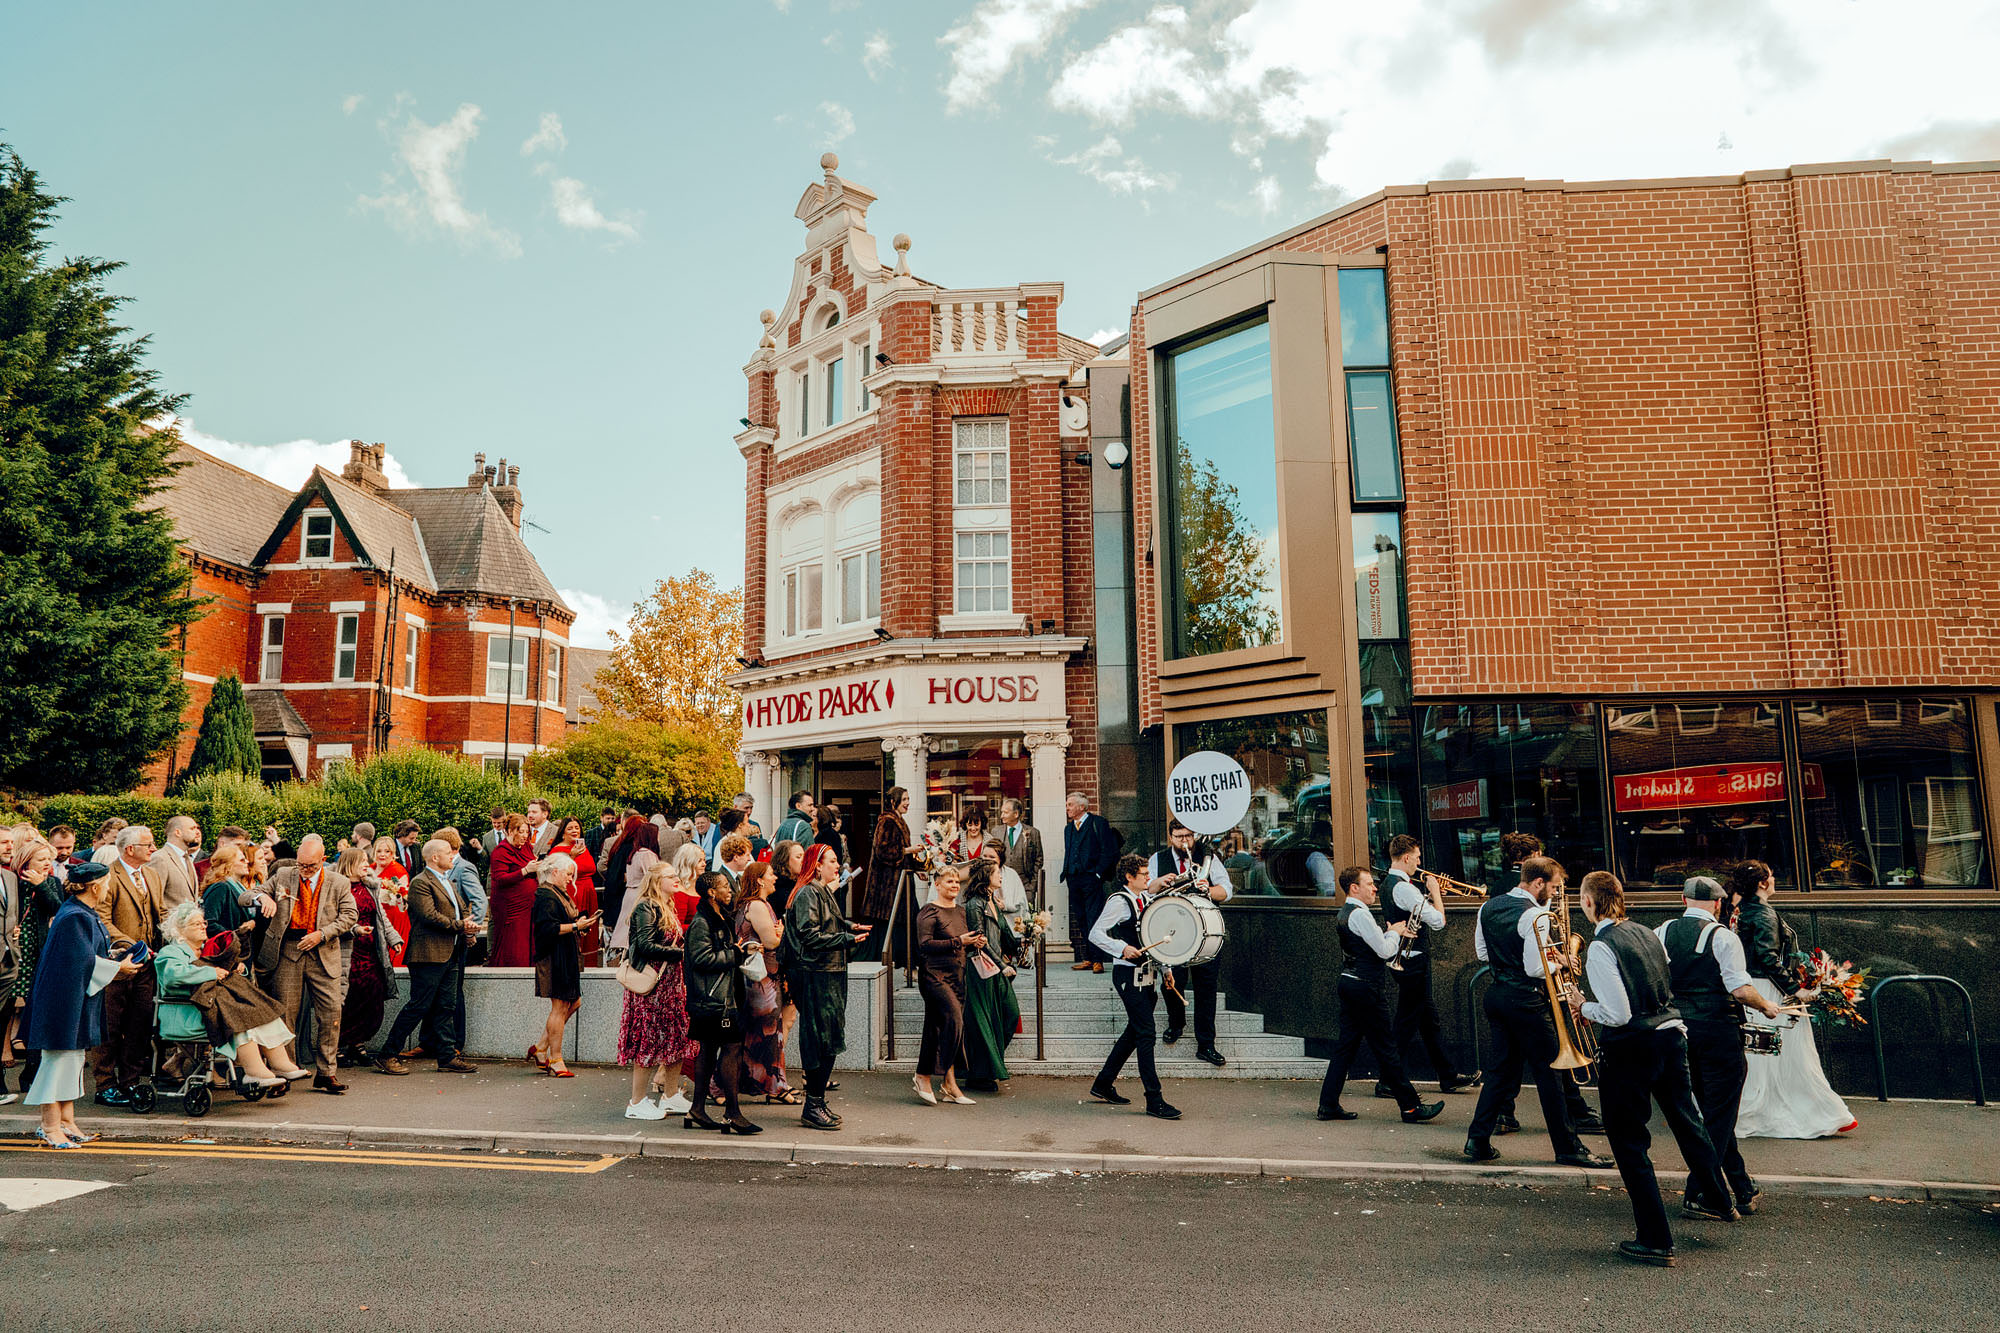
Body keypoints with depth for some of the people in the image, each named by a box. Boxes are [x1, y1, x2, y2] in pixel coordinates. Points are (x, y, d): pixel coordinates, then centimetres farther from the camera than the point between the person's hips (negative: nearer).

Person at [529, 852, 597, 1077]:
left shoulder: (560, 894, 19)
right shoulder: (546, 896, -14)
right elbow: (548, 928, -24)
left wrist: (581, 927, 13)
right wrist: (576, 926, -22)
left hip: (566, 958, 11)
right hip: (554, 959, -11)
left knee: (573, 1002, 12)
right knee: (560, 1006, -5)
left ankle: (541, 1048, 20)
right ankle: (555, 1061, 2)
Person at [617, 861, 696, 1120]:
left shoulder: (668, 908, 17)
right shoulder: (646, 908, -12)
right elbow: (645, 945, -21)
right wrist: (681, 953, -19)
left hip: (671, 982, 9)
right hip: (651, 984, -9)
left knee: (678, 1039, 9)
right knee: (648, 1041, -3)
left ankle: (672, 1096, 19)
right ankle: (637, 1103, 7)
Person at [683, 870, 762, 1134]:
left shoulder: (721, 919, 18)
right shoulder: (701, 922, -13)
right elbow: (703, 958, -21)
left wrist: (745, 951, 10)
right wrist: (736, 954, -14)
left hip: (724, 996, 10)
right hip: (713, 997, -10)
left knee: (708, 1049, 12)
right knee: (732, 1047, -10)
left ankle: (697, 1111, 18)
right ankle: (732, 1113, -6)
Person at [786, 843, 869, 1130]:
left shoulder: (824, 892, 18)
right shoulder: (808, 894, -13)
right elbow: (810, 936, -21)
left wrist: (850, 927, 10)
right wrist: (847, 938, -20)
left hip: (831, 974, 10)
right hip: (815, 977, -10)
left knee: (829, 1040, 13)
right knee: (822, 1042, -6)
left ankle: (817, 1102, 22)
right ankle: (813, 1108, 2)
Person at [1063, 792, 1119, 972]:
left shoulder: (1098, 823, -3)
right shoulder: (1068, 828, 19)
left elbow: (1109, 851, -7)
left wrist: (1098, 873, -12)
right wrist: (1066, 873, 12)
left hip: (1091, 878, -7)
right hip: (1074, 880, 7)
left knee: (1094, 920, -9)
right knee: (1081, 921, 8)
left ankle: (1097, 960, -7)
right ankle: (1088, 959, 13)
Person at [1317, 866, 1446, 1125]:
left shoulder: (1345, 913, 15)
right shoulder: (1359, 914, -17)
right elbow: (1385, 951, -18)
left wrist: (1392, 932, 10)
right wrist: (1395, 932, 0)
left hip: (1350, 984, 10)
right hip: (1366, 987, -10)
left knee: (1347, 1045, 11)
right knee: (1385, 1049, -1)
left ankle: (1328, 1105, 12)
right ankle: (1411, 1107, 8)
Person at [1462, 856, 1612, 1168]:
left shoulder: (1489, 906, 7)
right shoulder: (1535, 915, -18)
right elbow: (1535, 969, -21)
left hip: (1496, 996, 8)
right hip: (1526, 1000, -8)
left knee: (1501, 1069, 14)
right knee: (1548, 1073, 4)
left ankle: (1478, 1140, 13)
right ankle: (1567, 1147, 14)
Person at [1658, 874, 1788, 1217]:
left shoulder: (1662, 933, 4)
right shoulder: (1722, 936, -10)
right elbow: (1740, 989, -18)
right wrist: (1766, 1006, 2)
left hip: (1679, 1028, 5)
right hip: (1718, 1031, -5)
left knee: (1712, 1111, 19)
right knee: (1718, 1116, 3)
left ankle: (1743, 1188, 31)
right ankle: (1699, 1195, 3)